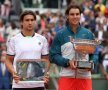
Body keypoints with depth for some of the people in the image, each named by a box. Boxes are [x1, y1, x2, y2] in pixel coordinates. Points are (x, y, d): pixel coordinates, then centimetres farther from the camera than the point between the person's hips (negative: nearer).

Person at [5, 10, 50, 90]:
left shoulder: (42, 39, 8)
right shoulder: (13, 40, 2)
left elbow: (46, 60, 11)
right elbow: (9, 60, 5)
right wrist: (13, 72, -15)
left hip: (38, 83, 2)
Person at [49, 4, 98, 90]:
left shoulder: (88, 34, 9)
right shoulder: (60, 34, 4)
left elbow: (94, 53, 12)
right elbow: (53, 55, 1)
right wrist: (67, 62, -13)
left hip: (85, 76, 2)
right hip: (66, 76, -2)